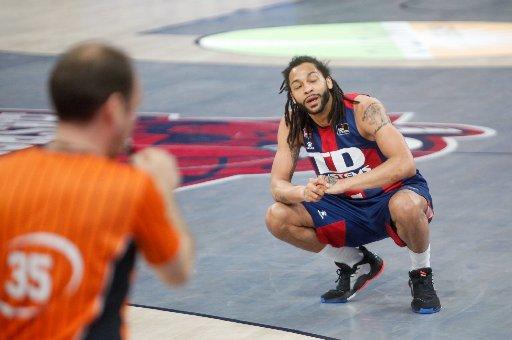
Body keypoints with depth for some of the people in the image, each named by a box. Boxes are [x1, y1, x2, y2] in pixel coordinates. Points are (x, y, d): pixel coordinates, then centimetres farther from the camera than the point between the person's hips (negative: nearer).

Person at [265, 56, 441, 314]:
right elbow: (278, 185, -8)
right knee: (276, 219, -13)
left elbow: (405, 163, -34)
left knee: (405, 206, -41)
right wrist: (303, 192, -33)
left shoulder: (363, 109, -23)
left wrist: (342, 184, -40)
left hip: (392, 195, -5)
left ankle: (422, 276, -9)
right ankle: (357, 264, 8)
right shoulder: (293, 124, -8)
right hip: (348, 208, 5)